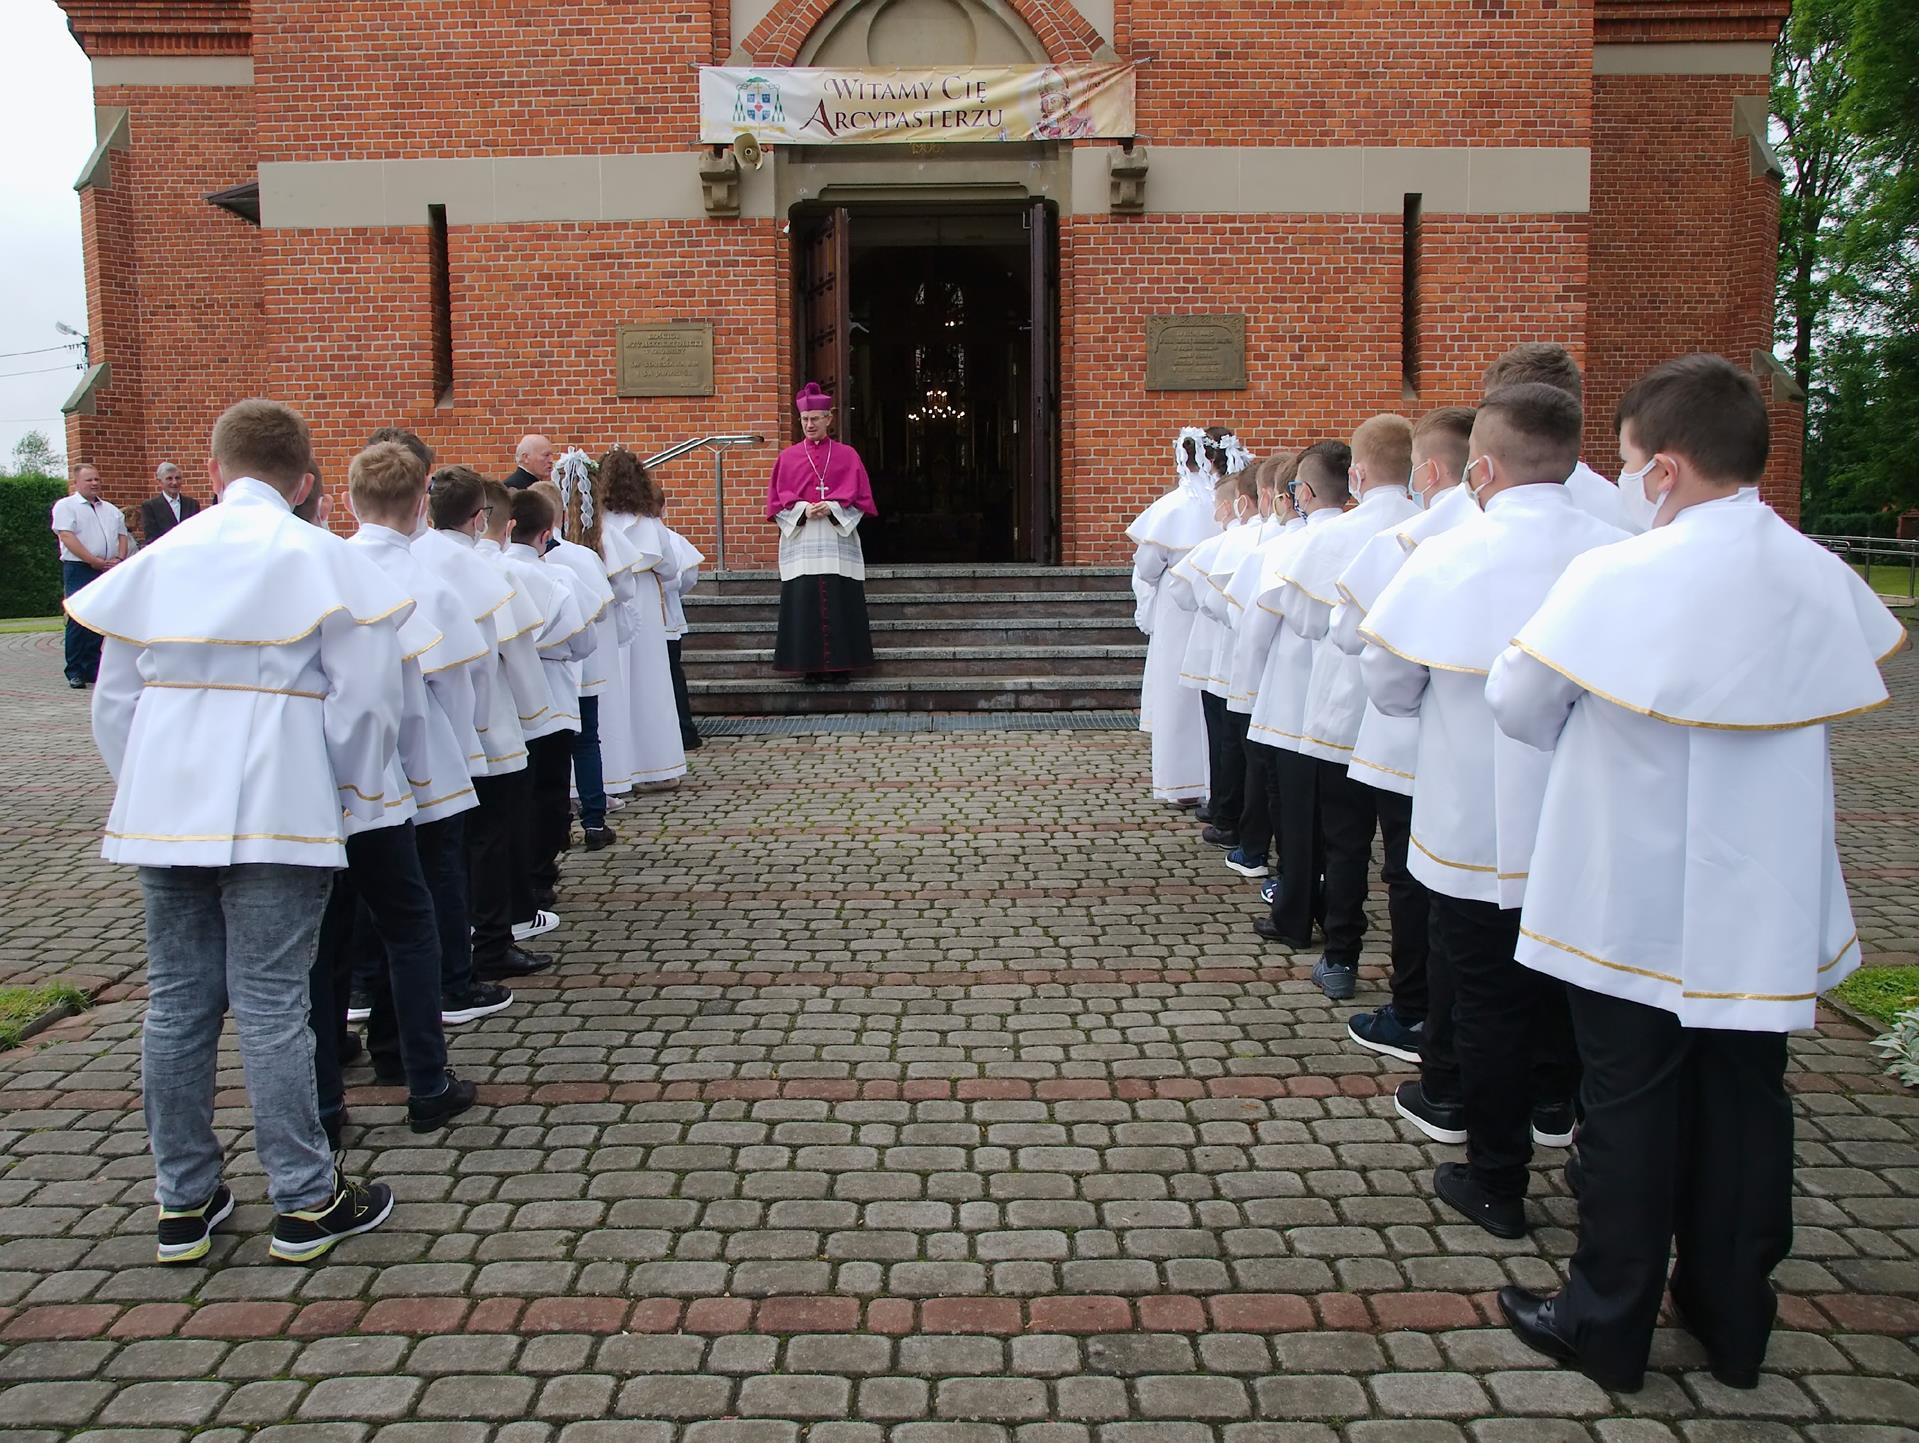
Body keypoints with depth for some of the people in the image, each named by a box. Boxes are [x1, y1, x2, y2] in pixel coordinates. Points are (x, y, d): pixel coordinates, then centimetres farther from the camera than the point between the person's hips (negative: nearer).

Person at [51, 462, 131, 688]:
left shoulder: (110, 509, 20)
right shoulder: (66, 506, 1)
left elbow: (122, 535, 18)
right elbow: (67, 537, -10)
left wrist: (119, 559, -2)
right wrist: (94, 561, -16)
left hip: (108, 572, 5)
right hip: (79, 570, -5)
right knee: (79, 620, -10)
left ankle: (93, 670, 11)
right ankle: (74, 672, -4)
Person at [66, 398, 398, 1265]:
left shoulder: (156, 561, 10)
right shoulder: (319, 559, -2)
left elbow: (114, 698, 13)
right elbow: (366, 696, -6)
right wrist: (352, 797, 5)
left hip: (162, 810, 4)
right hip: (275, 813, -4)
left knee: (177, 1001, 10)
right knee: (270, 1005, -1)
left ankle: (183, 1203, 20)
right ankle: (305, 1204, 8)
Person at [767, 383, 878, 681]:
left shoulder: (847, 455, 9)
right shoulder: (788, 457, 10)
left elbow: (861, 497, 4)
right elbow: (776, 500, 6)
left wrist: (832, 508, -13)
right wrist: (802, 510, -12)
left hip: (839, 541, 0)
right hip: (801, 543, 1)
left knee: (839, 603, -4)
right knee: (805, 603, -4)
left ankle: (839, 664, 1)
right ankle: (811, 666, 0)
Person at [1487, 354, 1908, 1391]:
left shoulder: (1615, 579, -19)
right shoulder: (1823, 579, -2)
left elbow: (1516, 704, -9)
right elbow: (1833, 714, 13)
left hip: (1633, 905, -4)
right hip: (1765, 910, 5)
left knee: (1631, 1110, 8)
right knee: (1745, 1107, 16)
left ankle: (1607, 1326, 22)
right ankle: (1733, 1323, 32)